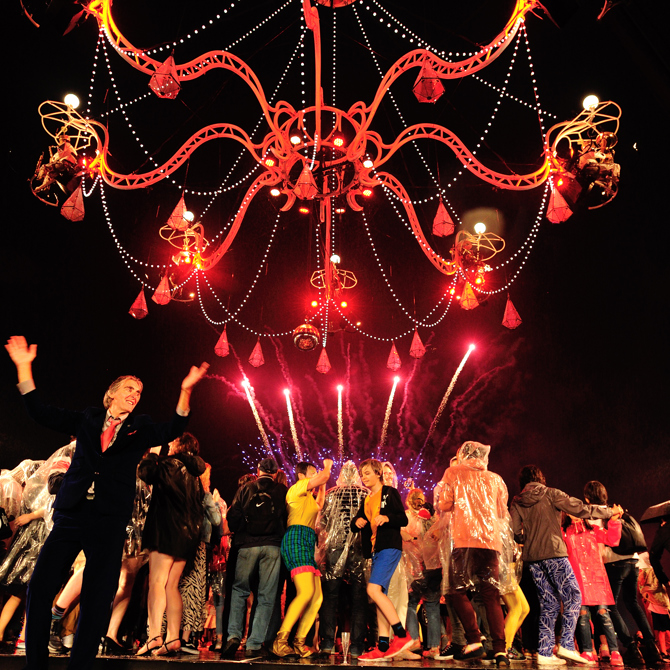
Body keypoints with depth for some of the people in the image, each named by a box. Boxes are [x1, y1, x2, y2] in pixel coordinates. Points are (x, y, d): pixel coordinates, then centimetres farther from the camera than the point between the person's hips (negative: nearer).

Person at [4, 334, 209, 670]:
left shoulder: (140, 429, 10)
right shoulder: (87, 420, 13)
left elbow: (172, 430, -4)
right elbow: (41, 413, 13)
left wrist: (185, 391, -18)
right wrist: (24, 367, 8)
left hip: (109, 524, -1)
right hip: (70, 517, 2)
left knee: (97, 602, -1)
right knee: (40, 590, -1)